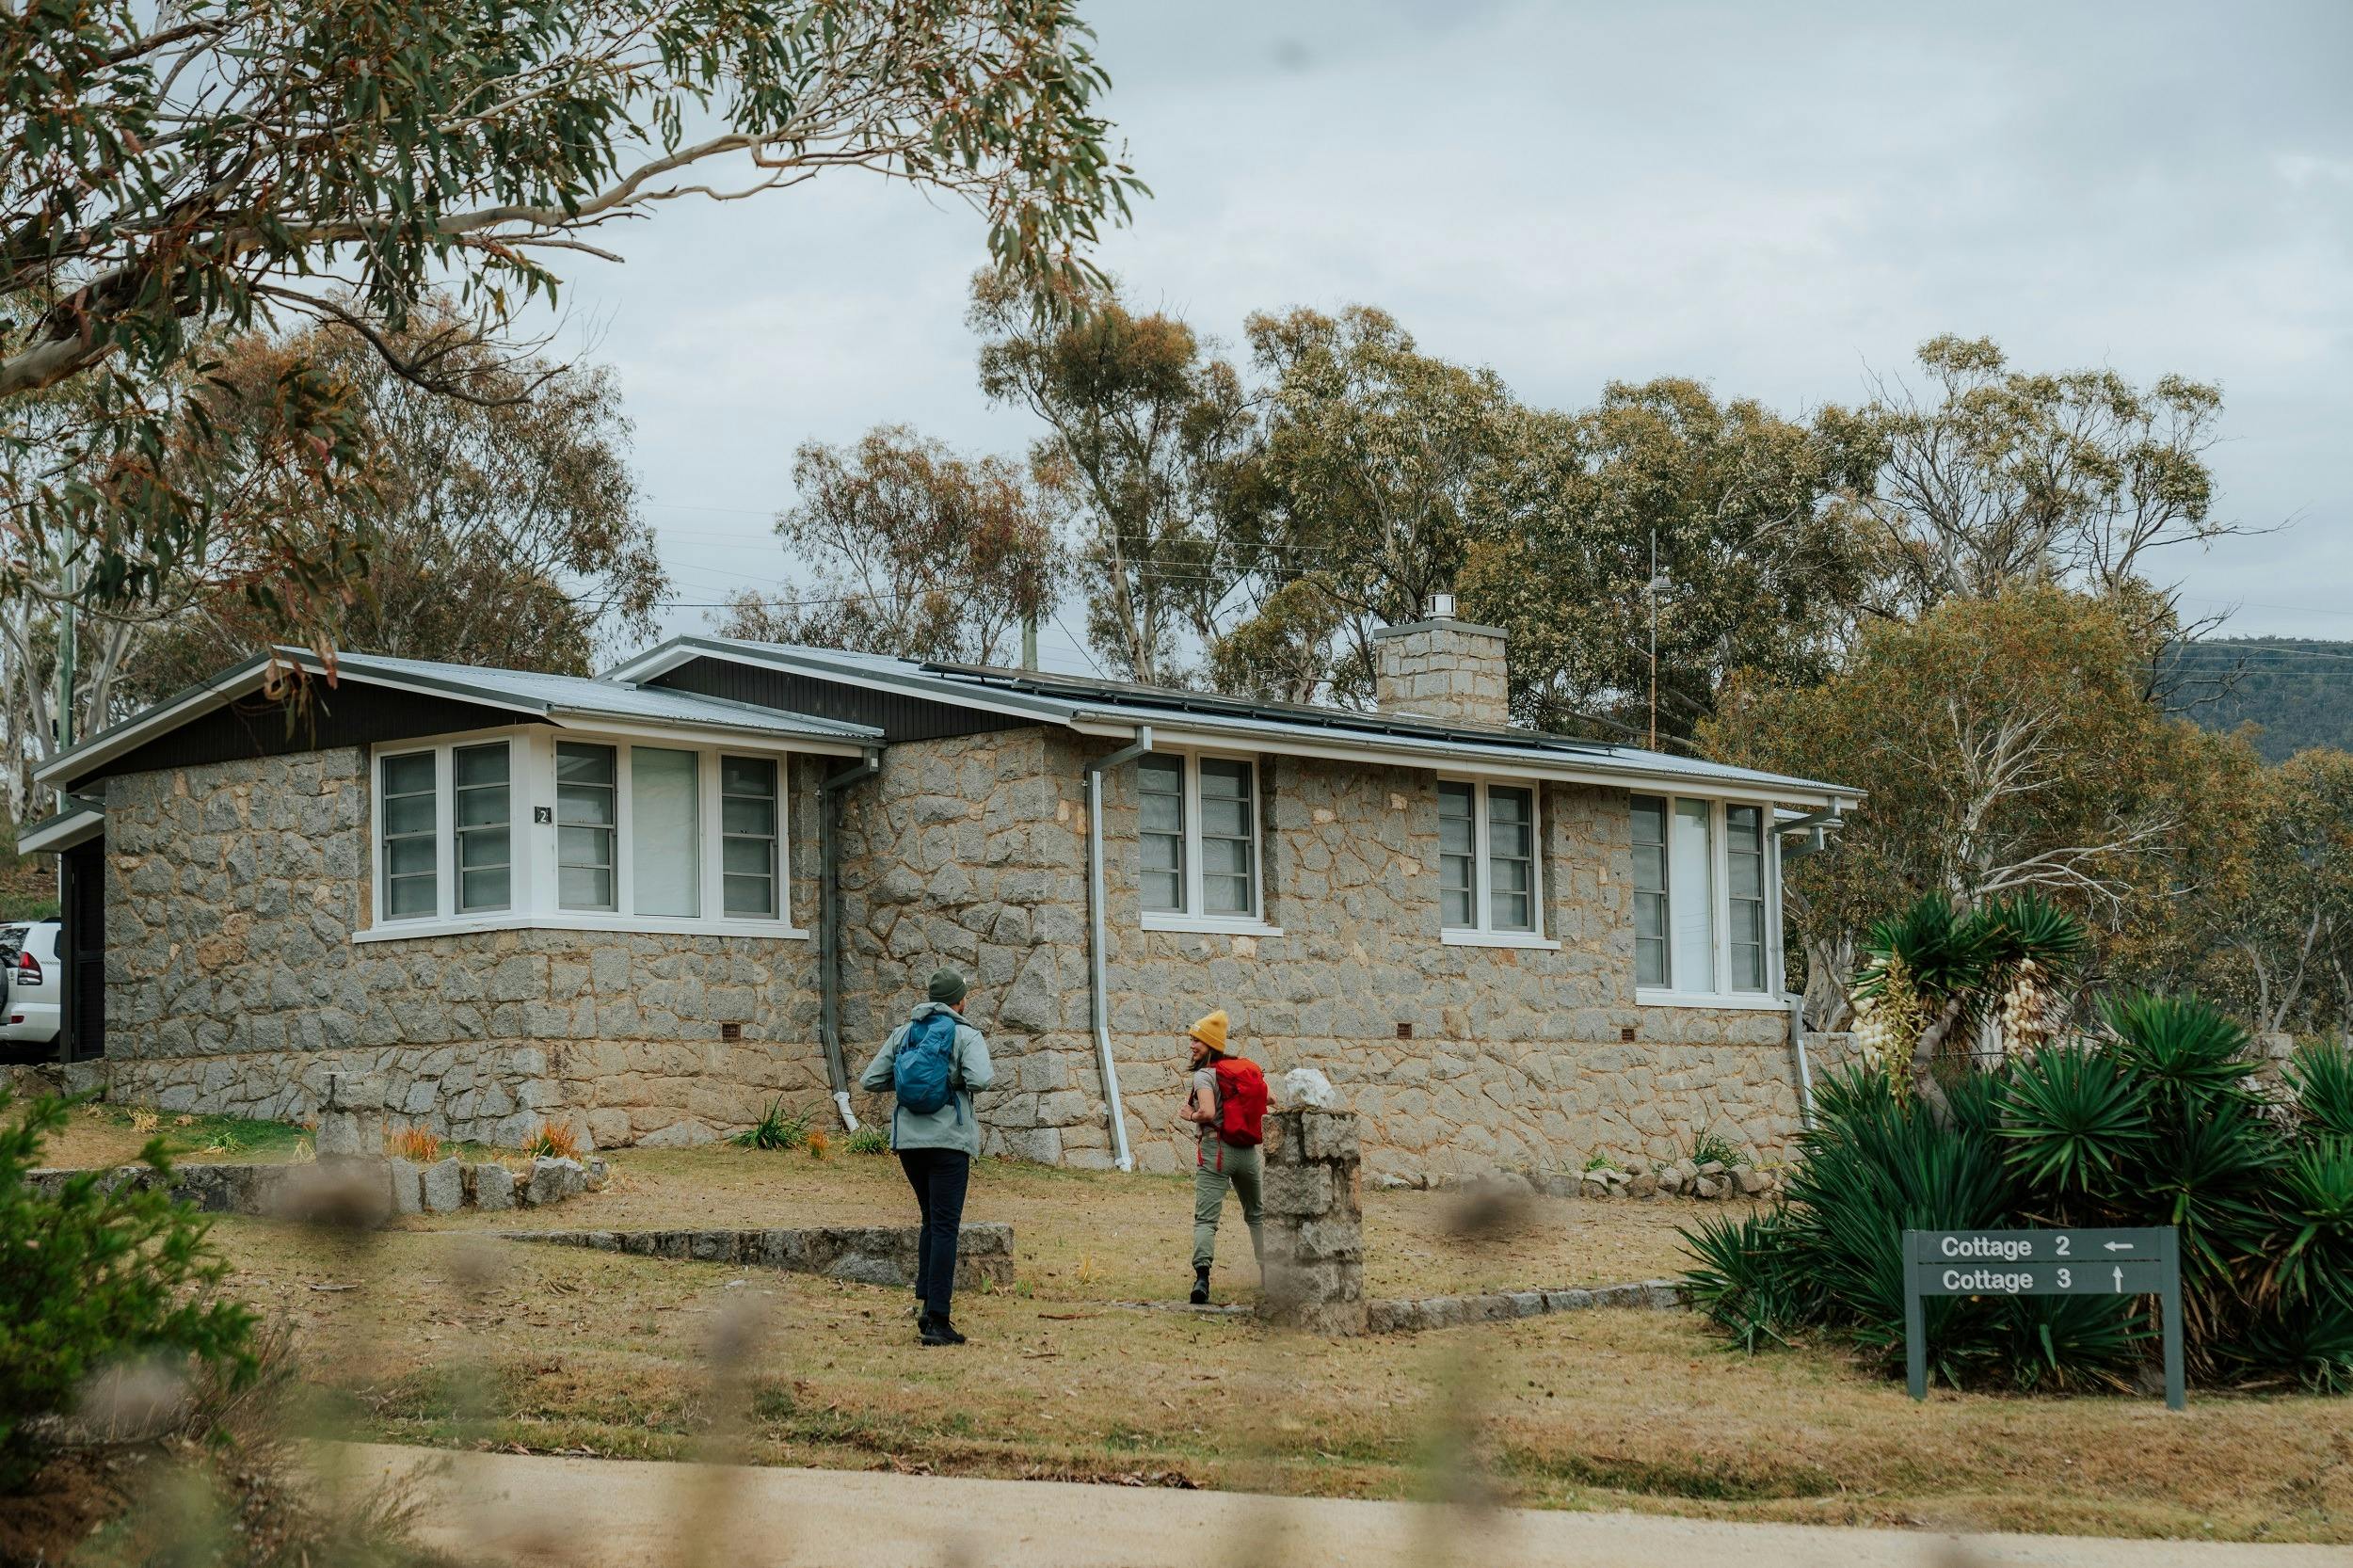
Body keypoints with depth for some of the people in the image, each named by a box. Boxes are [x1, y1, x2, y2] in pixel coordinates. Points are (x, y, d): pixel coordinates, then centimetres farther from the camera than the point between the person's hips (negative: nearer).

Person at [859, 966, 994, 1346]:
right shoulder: (966, 1036, -3)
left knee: (932, 1222, 21)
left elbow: (869, 1080, 8)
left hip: (907, 1140, 5)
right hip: (948, 1141, -5)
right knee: (944, 1227, -5)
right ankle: (936, 1320, -11)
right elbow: (978, 1080, -20)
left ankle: (924, 1300, 10)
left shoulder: (903, 1034, 10)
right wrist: (989, 1075, 2)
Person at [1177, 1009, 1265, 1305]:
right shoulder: (1249, 1069, 10)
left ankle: (1201, 1277, -28)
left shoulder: (1204, 1075, -10)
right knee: (1257, 1216, 22)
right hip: (1249, 1151, 6)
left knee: (1205, 1219, -10)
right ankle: (1271, 1273, 23)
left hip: (1216, 1150, -6)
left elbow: (1208, 1113, -24)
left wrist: (1189, 1115, -5)